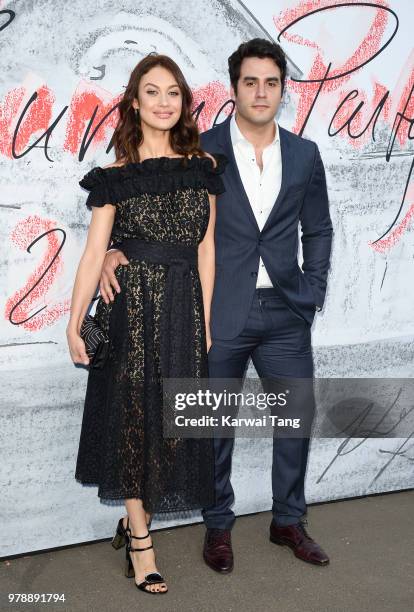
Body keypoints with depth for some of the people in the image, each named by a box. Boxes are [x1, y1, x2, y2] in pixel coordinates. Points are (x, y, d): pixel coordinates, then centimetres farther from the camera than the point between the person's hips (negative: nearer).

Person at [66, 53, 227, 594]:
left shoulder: (204, 168, 5)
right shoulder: (115, 176, -1)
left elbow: (206, 249, 4)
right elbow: (94, 253, -3)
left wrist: (206, 322, 2)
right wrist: (74, 325, -5)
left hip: (184, 307, 3)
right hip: (130, 306, -2)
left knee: (173, 419, 8)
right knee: (133, 414, 4)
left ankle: (133, 519, 29)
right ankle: (140, 539, 18)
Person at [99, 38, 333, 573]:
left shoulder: (304, 154, 6)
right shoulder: (201, 151, -3)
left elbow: (318, 231, 13)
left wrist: (313, 291, 4)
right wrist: (114, 248, -16)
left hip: (285, 314, 3)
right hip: (220, 313, -3)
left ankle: (288, 520, 32)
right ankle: (218, 525, 29)